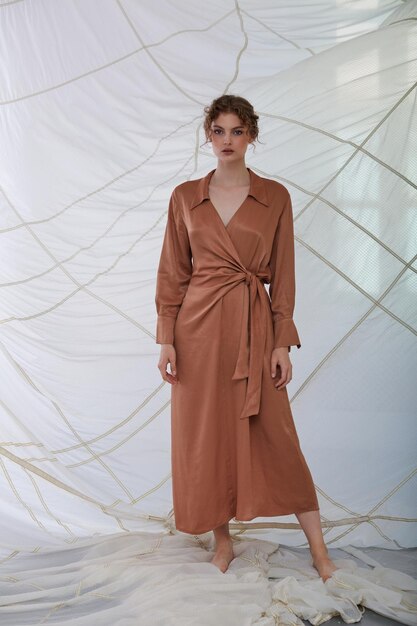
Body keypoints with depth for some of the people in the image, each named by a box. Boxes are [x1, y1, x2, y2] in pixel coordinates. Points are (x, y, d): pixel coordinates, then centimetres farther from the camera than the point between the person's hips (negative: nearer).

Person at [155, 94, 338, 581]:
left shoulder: (275, 197, 2)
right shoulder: (185, 196, 5)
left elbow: (282, 275, 2)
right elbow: (172, 272, 5)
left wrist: (283, 344, -3)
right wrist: (165, 339, -1)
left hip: (254, 326, -1)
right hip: (198, 327, 2)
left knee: (275, 436, 0)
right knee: (205, 437, 6)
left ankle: (319, 551, 12)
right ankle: (222, 541, 23)